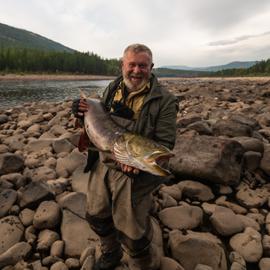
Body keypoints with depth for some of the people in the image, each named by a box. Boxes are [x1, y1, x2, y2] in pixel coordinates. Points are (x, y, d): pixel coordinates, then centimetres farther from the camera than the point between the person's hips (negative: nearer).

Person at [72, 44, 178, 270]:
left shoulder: (164, 100, -12)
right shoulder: (112, 89, 5)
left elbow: (165, 143, -14)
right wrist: (85, 113, -6)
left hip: (134, 175, -6)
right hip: (102, 166, 6)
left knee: (132, 234, 7)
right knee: (97, 216, 23)